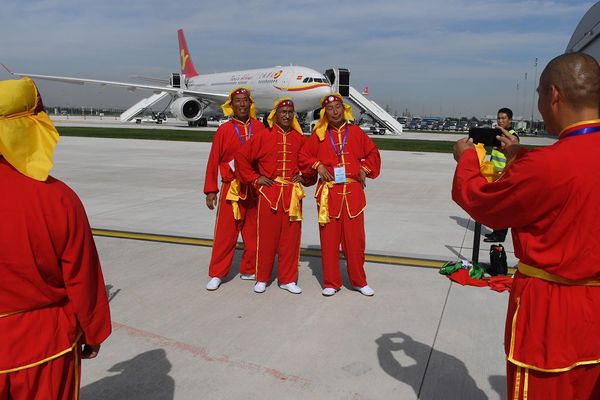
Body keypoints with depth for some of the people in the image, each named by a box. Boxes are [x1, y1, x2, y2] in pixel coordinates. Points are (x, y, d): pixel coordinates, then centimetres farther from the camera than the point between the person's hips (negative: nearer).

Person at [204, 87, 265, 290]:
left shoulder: (259, 127, 5)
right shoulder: (224, 130, 1)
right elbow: (213, 161, 1)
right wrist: (210, 190, -3)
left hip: (255, 188, 2)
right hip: (231, 188, -2)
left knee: (253, 232, 10)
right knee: (225, 232, 0)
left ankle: (249, 270, 25)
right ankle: (216, 274, 11)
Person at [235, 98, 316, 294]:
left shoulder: (300, 139, 7)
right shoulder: (263, 137, -1)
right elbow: (241, 156, 0)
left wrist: (305, 178, 3)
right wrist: (255, 178, -2)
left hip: (292, 194, 2)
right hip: (269, 192, -2)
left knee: (290, 238, 5)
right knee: (267, 236, 4)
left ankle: (288, 279, 18)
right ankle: (262, 279, 19)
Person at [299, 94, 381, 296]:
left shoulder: (356, 132, 6)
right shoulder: (319, 135, 5)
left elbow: (373, 154, 15)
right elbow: (303, 155, 10)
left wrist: (365, 169, 2)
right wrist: (317, 165, -5)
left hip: (353, 192, 0)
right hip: (328, 193, 0)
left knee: (354, 238, 5)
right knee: (329, 239, 4)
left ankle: (359, 281, 21)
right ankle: (331, 283, 16)